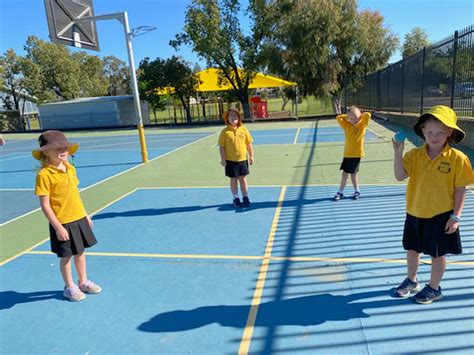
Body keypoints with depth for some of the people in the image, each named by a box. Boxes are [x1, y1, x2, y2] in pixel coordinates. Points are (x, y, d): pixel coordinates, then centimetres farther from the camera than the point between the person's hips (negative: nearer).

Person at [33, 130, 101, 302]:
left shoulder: (70, 168, 4)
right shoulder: (44, 175, -17)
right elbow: (45, 205, -17)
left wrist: (86, 215, 15)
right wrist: (58, 227, -18)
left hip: (79, 219, 6)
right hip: (62, 223, -6)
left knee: (80, 252, 18)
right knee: (66, 256, 9)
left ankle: (83, 282, 36)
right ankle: (70, 287, 29)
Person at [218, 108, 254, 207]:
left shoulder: (243, 129, 0)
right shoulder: (225, 132, -6)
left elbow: (249, 144, 5)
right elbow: (221, 146, -5)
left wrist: (251, 156, 5)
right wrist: (223, 159, -10)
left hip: (242, 159, 1)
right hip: (230, 160, -1)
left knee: (243, 179, 10)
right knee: (233, 179, 10)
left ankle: (245, 198, 21)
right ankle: (235, 198, 25)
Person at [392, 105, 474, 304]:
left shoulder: (457, 158, -12)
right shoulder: (414, 155, -5)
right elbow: (400, 176, -17)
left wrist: (456, 216, -11)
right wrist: (398, 153, -28)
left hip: (441, 216, -3)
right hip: (415, 214, 3)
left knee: (438, 254, 12)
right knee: (412, 250, 17)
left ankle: (434, 288, 34)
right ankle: (411, 282, 40)